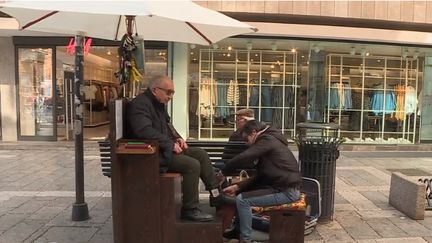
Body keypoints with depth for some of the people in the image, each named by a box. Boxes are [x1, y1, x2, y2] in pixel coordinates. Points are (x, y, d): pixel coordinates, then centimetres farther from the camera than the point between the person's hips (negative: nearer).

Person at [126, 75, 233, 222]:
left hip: (164, 148, 11)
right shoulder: (140, 104, -17)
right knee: (192, 165, -23)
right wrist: (170, 144, -24)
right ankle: (190, 209, -8)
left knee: (201, 154, 5)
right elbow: (145, 131, -30)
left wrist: (177, 138, 8)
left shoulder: (159, 103, 15)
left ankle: (215, 195, 11)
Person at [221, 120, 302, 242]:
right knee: (241, 192, 14)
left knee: (242, 199, -15)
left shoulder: (267, 140, -12)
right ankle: (238, 229, 24)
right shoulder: (270, 141, 17)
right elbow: (260, 176, 13)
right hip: (282, 186, 10)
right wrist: (237, 187, 4)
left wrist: (223, 171, -7)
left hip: (286, 191, -10)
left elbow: (243, 158, -22)